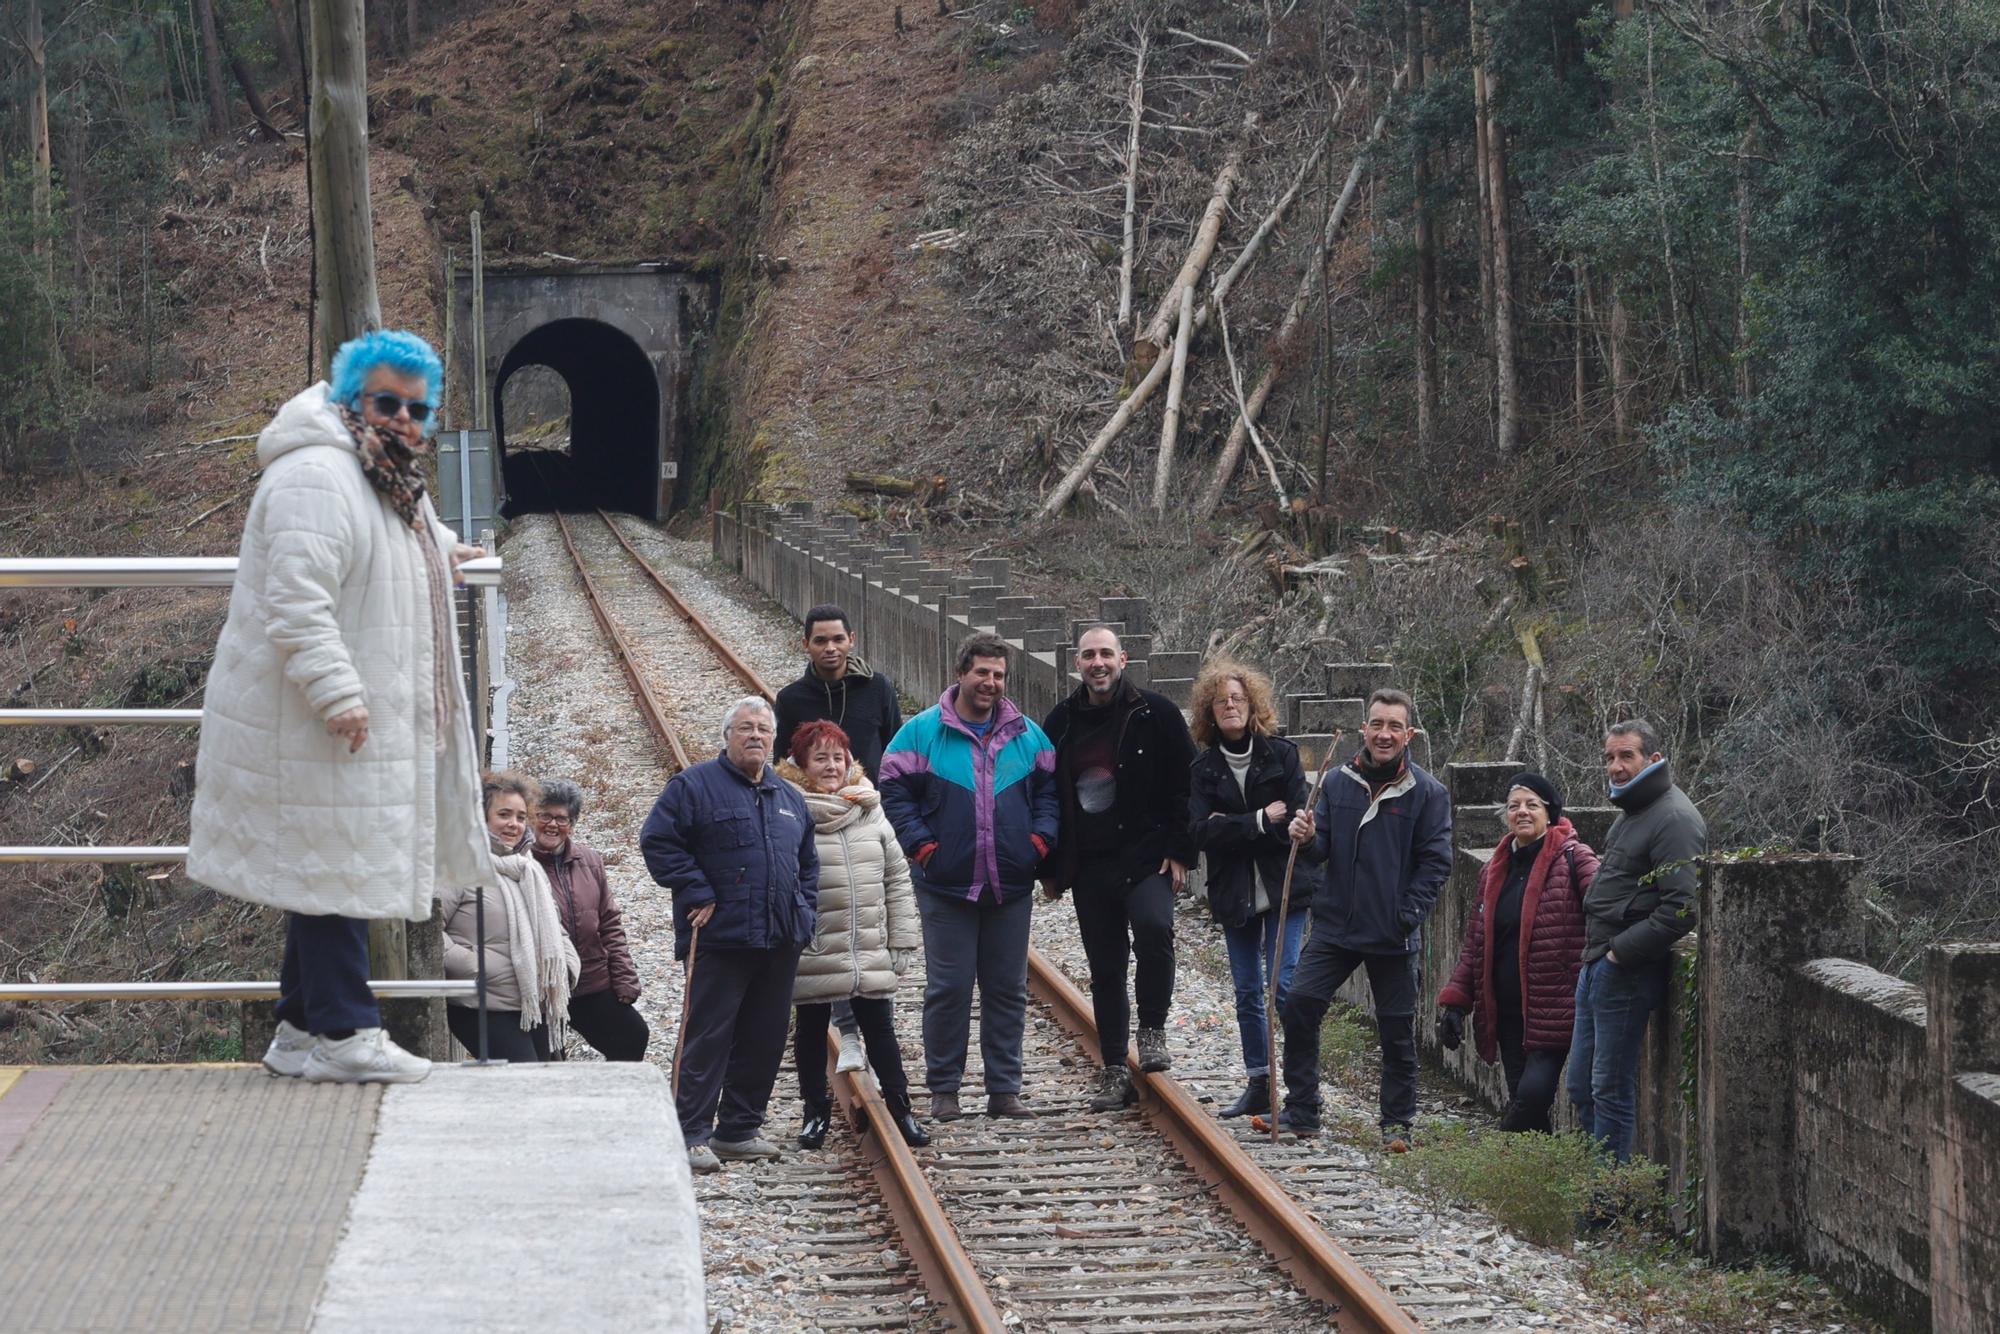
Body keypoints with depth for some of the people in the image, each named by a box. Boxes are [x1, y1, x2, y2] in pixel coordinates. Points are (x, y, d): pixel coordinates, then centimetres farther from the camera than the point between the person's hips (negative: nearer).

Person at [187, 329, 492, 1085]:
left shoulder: (393, 480, 16)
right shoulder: (317, 477, -19)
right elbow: (297, 603, -28)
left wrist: (442, 550, 59)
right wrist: (338, 695, -31)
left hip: (367, 720, 11)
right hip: (316, 729, -11)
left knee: (327, 872, 13)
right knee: (334, 864, -7)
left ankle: (303, 1034, 20)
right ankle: (342, 1034, -1)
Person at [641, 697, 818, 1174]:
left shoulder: (789, 796, 18)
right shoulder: (695, 785, -3)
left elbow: (807, 861, 27)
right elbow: (658, 841, -9)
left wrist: (803, 910, 13)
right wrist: (698, 894, -12)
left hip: (780, 942, 7)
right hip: (719, 938, -6)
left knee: (764, 1040, 9)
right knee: (707, 1037, -7)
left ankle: (740, 1128, 18)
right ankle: (692, 1135, -5)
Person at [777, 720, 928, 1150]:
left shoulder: (870, 812, 6)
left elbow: (897, 879, 9)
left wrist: (902, 942, 6)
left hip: (871, 951, 3)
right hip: (812, 953, -3)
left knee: (880, 1029, 9)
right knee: (811, 1032, 11)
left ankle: (900, 1109, 19)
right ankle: (816, 1111, 25)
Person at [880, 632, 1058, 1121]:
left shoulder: (1026, 734, 7)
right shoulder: (922, 732, -3)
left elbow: (1049, 789, 15)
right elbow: (894, 792, -1)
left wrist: (1040, 838, 0)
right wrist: (921, 845, -9)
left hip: (1011, 887, 3)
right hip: (946, 887, -3)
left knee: (1008, 989, 7)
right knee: (948, 988, -1)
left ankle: (1004, 1089, 14)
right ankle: (943, 1090, 9)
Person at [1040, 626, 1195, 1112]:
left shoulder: (1155, 714, -1)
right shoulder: (1060, 723, 9)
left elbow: (1184, 786, -1)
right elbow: (1043, 797, 15)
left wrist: (1179, 852, -8)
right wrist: (1049, 868, 11)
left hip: (1146, 856, -4)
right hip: (1088, 865, 4)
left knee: (1153, 927, -29)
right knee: (1105, 967, 6)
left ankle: (1152, 1030, -10)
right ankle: (1113, 1072, 13)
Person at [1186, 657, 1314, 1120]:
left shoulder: (1282, 755, -1)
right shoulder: (1204, 769, 5)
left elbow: (1296, 821, -10)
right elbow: (1201, 832, -8)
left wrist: (1231, 828, -9)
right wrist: (1260, 821, -15)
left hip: (1284, 887, -3)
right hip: (1235, 894, 3)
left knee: (1283, 984, -12)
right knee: (1247, 992, 8)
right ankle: (1258, 1086, 16)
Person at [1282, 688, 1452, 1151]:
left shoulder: (1427, 792, -4)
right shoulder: (1338, 782, 5)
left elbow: (1436, 861, -4)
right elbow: (1321, 851, 7)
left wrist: (1408, 914, -13)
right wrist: (1307, 839, -16)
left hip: (1393, 937, -2)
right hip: (1335, 926, 3)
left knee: (1398, 1030, 5)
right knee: (1298, 1006, -8)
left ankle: (1397, 1124, 18)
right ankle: (1300, 1112, 3)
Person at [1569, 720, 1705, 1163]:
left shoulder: (1674, 819, -16)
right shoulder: (1632, 811, 17)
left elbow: (1681, 909, -23)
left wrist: (1621, 952, -18)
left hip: (1628, 972, -10)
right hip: (1598, 963, 10)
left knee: (1611, 1089, -4)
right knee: (1582, 1086, 14)